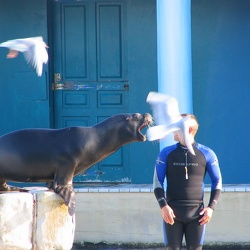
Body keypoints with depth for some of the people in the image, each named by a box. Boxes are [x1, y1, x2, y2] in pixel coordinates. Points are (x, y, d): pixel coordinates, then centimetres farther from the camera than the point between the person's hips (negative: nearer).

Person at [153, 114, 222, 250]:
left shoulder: (206, 154, 2)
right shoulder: (166, 153, 3)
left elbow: (217, 181, 8)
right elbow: (157, 181, 2)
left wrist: (211, 207, -3)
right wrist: (163, 206, -10)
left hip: (196, 213, 0)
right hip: (172, 212, 0)